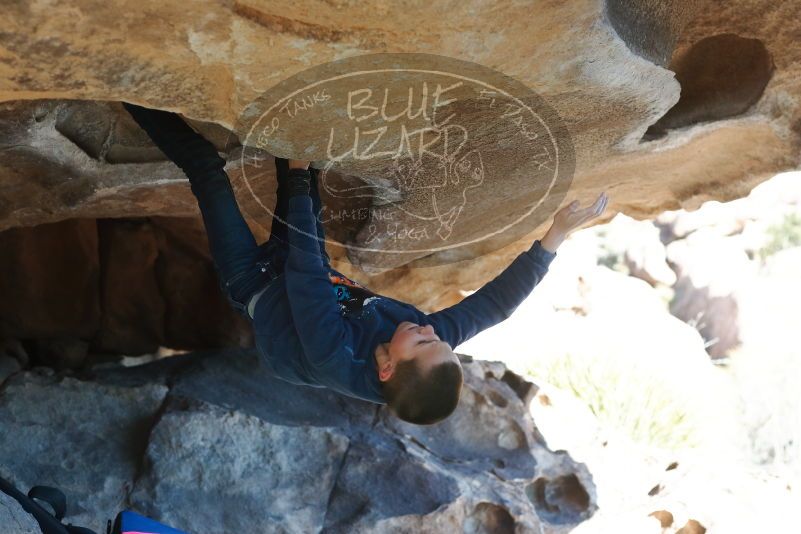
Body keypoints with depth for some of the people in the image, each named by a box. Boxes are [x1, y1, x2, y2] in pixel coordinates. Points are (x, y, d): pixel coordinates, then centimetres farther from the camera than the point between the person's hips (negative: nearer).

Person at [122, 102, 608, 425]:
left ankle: (136, 99, 10)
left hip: (256, 284, -5)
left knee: (208, 169, -9)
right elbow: (496, 301, -23)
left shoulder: (336, 362, -43)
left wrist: (298, 180, -36)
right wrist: (557, 234, -26)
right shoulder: (431, 344, -30)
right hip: (329, 280, 5)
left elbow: (304, 275, -40)